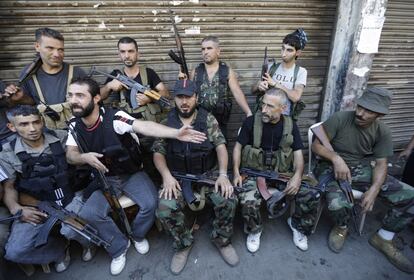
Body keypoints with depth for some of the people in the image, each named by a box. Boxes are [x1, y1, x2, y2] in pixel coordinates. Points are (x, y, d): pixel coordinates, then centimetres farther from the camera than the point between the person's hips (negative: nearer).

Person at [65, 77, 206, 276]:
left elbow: (144, 126, -37)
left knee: (150, 203, -24)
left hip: (132, 174, -3)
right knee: (88, 215, -18)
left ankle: (138, 235, 12)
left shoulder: (114, 117, -22)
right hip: (105, 179, 4)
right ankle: (119, 247, 10)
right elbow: (70, 155, -10)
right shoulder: (75, 125, -4)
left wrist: (176, 133, -53)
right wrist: (85, 157, -35)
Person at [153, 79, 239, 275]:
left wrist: (223, 174, -20)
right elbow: (158, 153, 1)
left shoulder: (208, 119, 1)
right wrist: (167, 176, -17)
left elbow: (220, 146, -6)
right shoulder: (166, 123, 3)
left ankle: (221, 240, 8)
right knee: (165, 210, -24)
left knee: (228, 201, -23)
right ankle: (183, 244, 7)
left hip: (208, 173, 0)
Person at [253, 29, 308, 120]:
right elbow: (254, 89, 3)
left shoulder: (301, 72, -4)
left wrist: (275, 84, -16)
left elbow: (296, 97, -17)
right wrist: (259, 87, -19)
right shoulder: (271, 67, 3)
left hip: (286, 116, -2)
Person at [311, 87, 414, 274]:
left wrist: (374, 189, -21)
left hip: (361, 169, 5)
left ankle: (383, 238, 13)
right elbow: (316, 145, -13)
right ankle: (342, 228, 5)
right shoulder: (339, 119, -16)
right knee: (337, 204, -35)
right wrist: (336, 158, -32)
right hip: (332, 167, -4)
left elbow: (381, 163, -3)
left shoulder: (383, 132, -2)